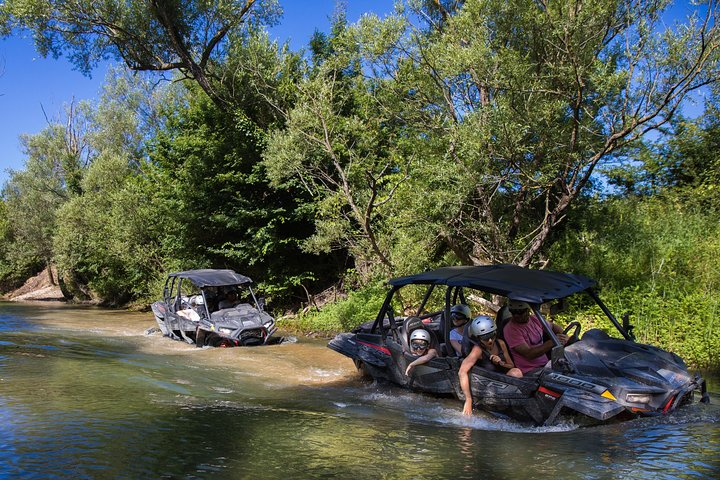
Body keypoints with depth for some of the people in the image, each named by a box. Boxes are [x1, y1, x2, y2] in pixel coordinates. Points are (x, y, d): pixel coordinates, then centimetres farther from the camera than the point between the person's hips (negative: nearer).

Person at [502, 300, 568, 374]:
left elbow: (553, 326, 26)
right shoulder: (510, 329, -14)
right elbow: (528, 354, -20)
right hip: (529, 372, -7)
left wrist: (564, 336, 3)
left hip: (545, 365, 7)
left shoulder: (534, 319, 7)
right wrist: (552, 342, -27)